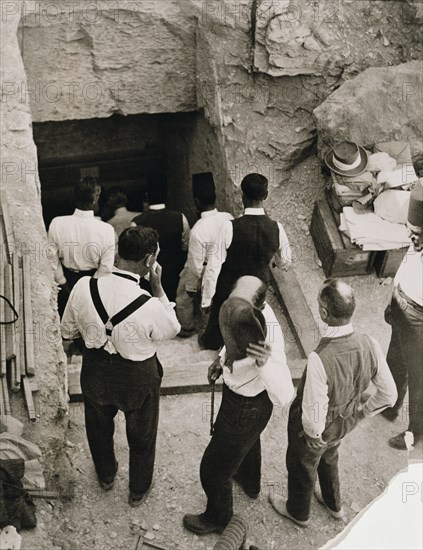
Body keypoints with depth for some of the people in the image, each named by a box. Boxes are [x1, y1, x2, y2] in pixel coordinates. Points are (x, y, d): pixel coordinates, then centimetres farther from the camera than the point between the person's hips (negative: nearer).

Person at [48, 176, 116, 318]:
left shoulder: (56, 224, -19)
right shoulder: (106, 230, -24)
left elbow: (53, 258, -10)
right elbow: (106, 269, -18)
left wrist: (62, 283, 3)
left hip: (67, 279, 1)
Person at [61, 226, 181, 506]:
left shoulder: (83, 287, -24)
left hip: (96, 371, 3)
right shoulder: (150, 306, -34)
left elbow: (69, 331, -6)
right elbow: (173, 329, -10)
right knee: (141, 436, 26)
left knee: (99, 427, 32)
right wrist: (158, 285, -14)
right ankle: (139, 490, 50)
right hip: (138, 378, -3)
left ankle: (106, 476, 59)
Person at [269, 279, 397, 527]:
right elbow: (389, 395, -13)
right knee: (329, 459, 36)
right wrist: (359, 412, 2)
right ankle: (334, 505, 63)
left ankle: (298, 512, 58)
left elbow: (313, 418, -34)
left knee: (302, 467, 28)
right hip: (345, 423, 5)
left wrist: (314, 434, -11)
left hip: (318, 430, -5)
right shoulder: (370, 345, -26)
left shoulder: (320, 359, -44)